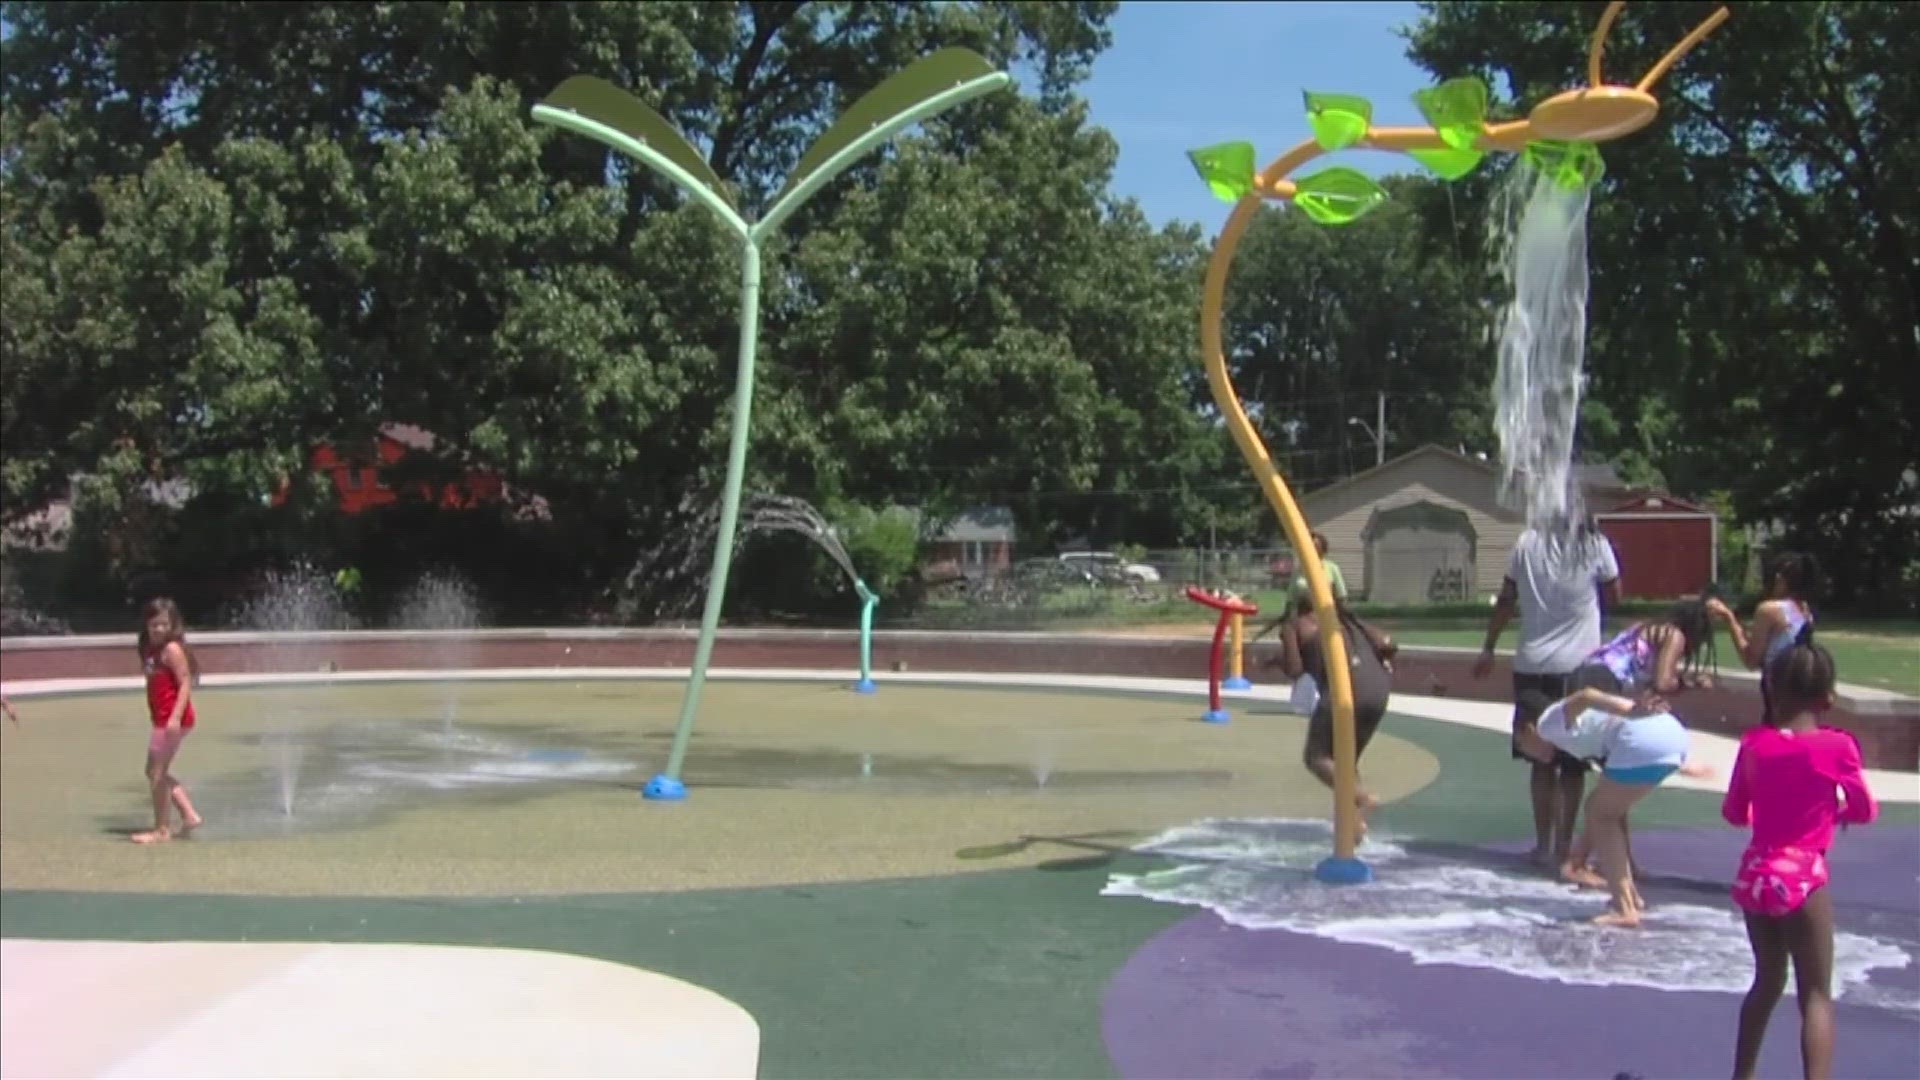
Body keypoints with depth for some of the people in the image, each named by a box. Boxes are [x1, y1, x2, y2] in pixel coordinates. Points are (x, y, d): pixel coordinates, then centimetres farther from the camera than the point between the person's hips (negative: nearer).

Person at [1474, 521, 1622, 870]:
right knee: (1573, 764, 7)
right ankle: (1563, 846, 7)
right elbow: (1613, 598, 5)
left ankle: (1544, 844, 15)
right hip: (1578, 668, -2)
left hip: (1532, 665, 2)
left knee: (1542, 760, 13)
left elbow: (1506, 600, 7)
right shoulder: (1595, 546, -7)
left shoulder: (1527, 543, -1)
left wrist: (1488, 649, 16)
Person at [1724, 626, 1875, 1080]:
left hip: (1755, 871, 5)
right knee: (1816, 995, 1)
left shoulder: (1754, 743, -1)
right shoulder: (1836, 746, -10)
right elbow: (1865, 811, 3)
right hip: (1802, 876, -5)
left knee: (1767, 981, 22)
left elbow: (1733, 813, 8)